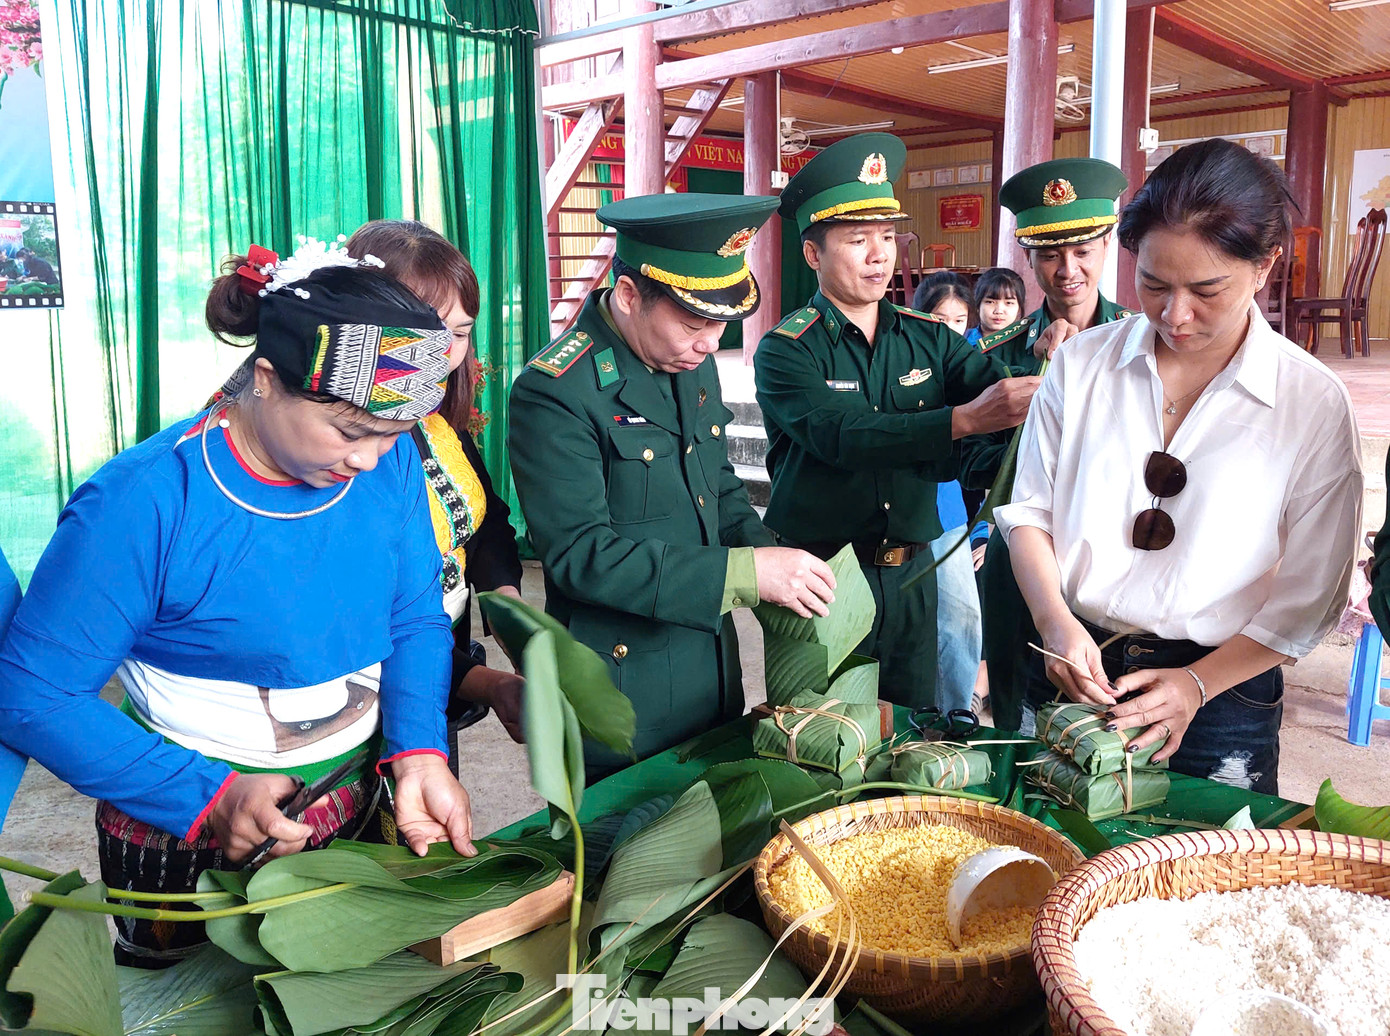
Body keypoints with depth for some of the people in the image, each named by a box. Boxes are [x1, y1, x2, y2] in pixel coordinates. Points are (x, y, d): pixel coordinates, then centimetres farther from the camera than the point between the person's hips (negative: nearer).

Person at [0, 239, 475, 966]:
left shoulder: (390, 462, -12)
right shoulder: (142, 503, -25)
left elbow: (417, 621, -3)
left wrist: (419, 753, -19)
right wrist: (208, 797, -25)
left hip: (358, 817, 4)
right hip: (188, 850, -4)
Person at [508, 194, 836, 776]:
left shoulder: (693, 362, 4)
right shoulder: (555, 391, -21)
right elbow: (580, 553, -25)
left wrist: (780, 569, -3)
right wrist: (745, 572, -27)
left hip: (713, 679, 8)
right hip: (620, 696, -7)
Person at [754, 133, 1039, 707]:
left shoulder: (928, 337, 7)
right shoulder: (786, 351, -8)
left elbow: (1000, 386, -8)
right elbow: (842, 436, -24)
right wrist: (964, 420, -34)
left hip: (911, 575, 4)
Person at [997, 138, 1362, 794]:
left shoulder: (1315, 403, -8)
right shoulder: (1081, 364, -3)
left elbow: (1308, 598, -5)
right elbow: (1029, 510, 1)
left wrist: (1197, 684, -15)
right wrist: (1057, 622, -15)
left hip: (1220, 696, -2)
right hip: (1069, 672, 2)